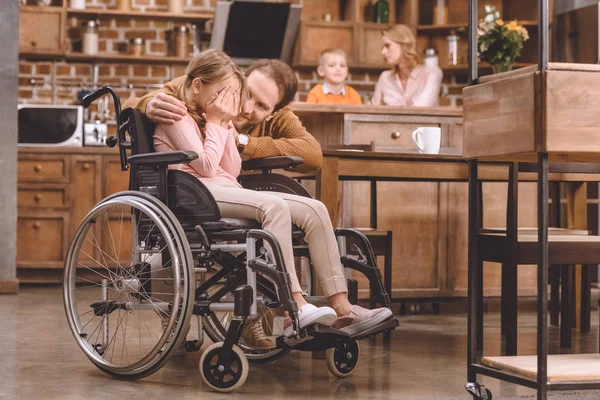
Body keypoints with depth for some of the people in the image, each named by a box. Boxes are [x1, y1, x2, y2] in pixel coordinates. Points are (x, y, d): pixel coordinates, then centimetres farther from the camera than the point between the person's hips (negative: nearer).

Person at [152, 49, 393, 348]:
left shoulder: (212, 118, 27)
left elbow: (232, 171, 16)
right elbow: (206, 166, -10)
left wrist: (225, 125, 10)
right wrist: (215, 123, -1)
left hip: (227, 191, 8)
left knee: (314, 210, -11)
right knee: (274, 207, -35)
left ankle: (341, 307, -22)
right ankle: (295, 308, -41)